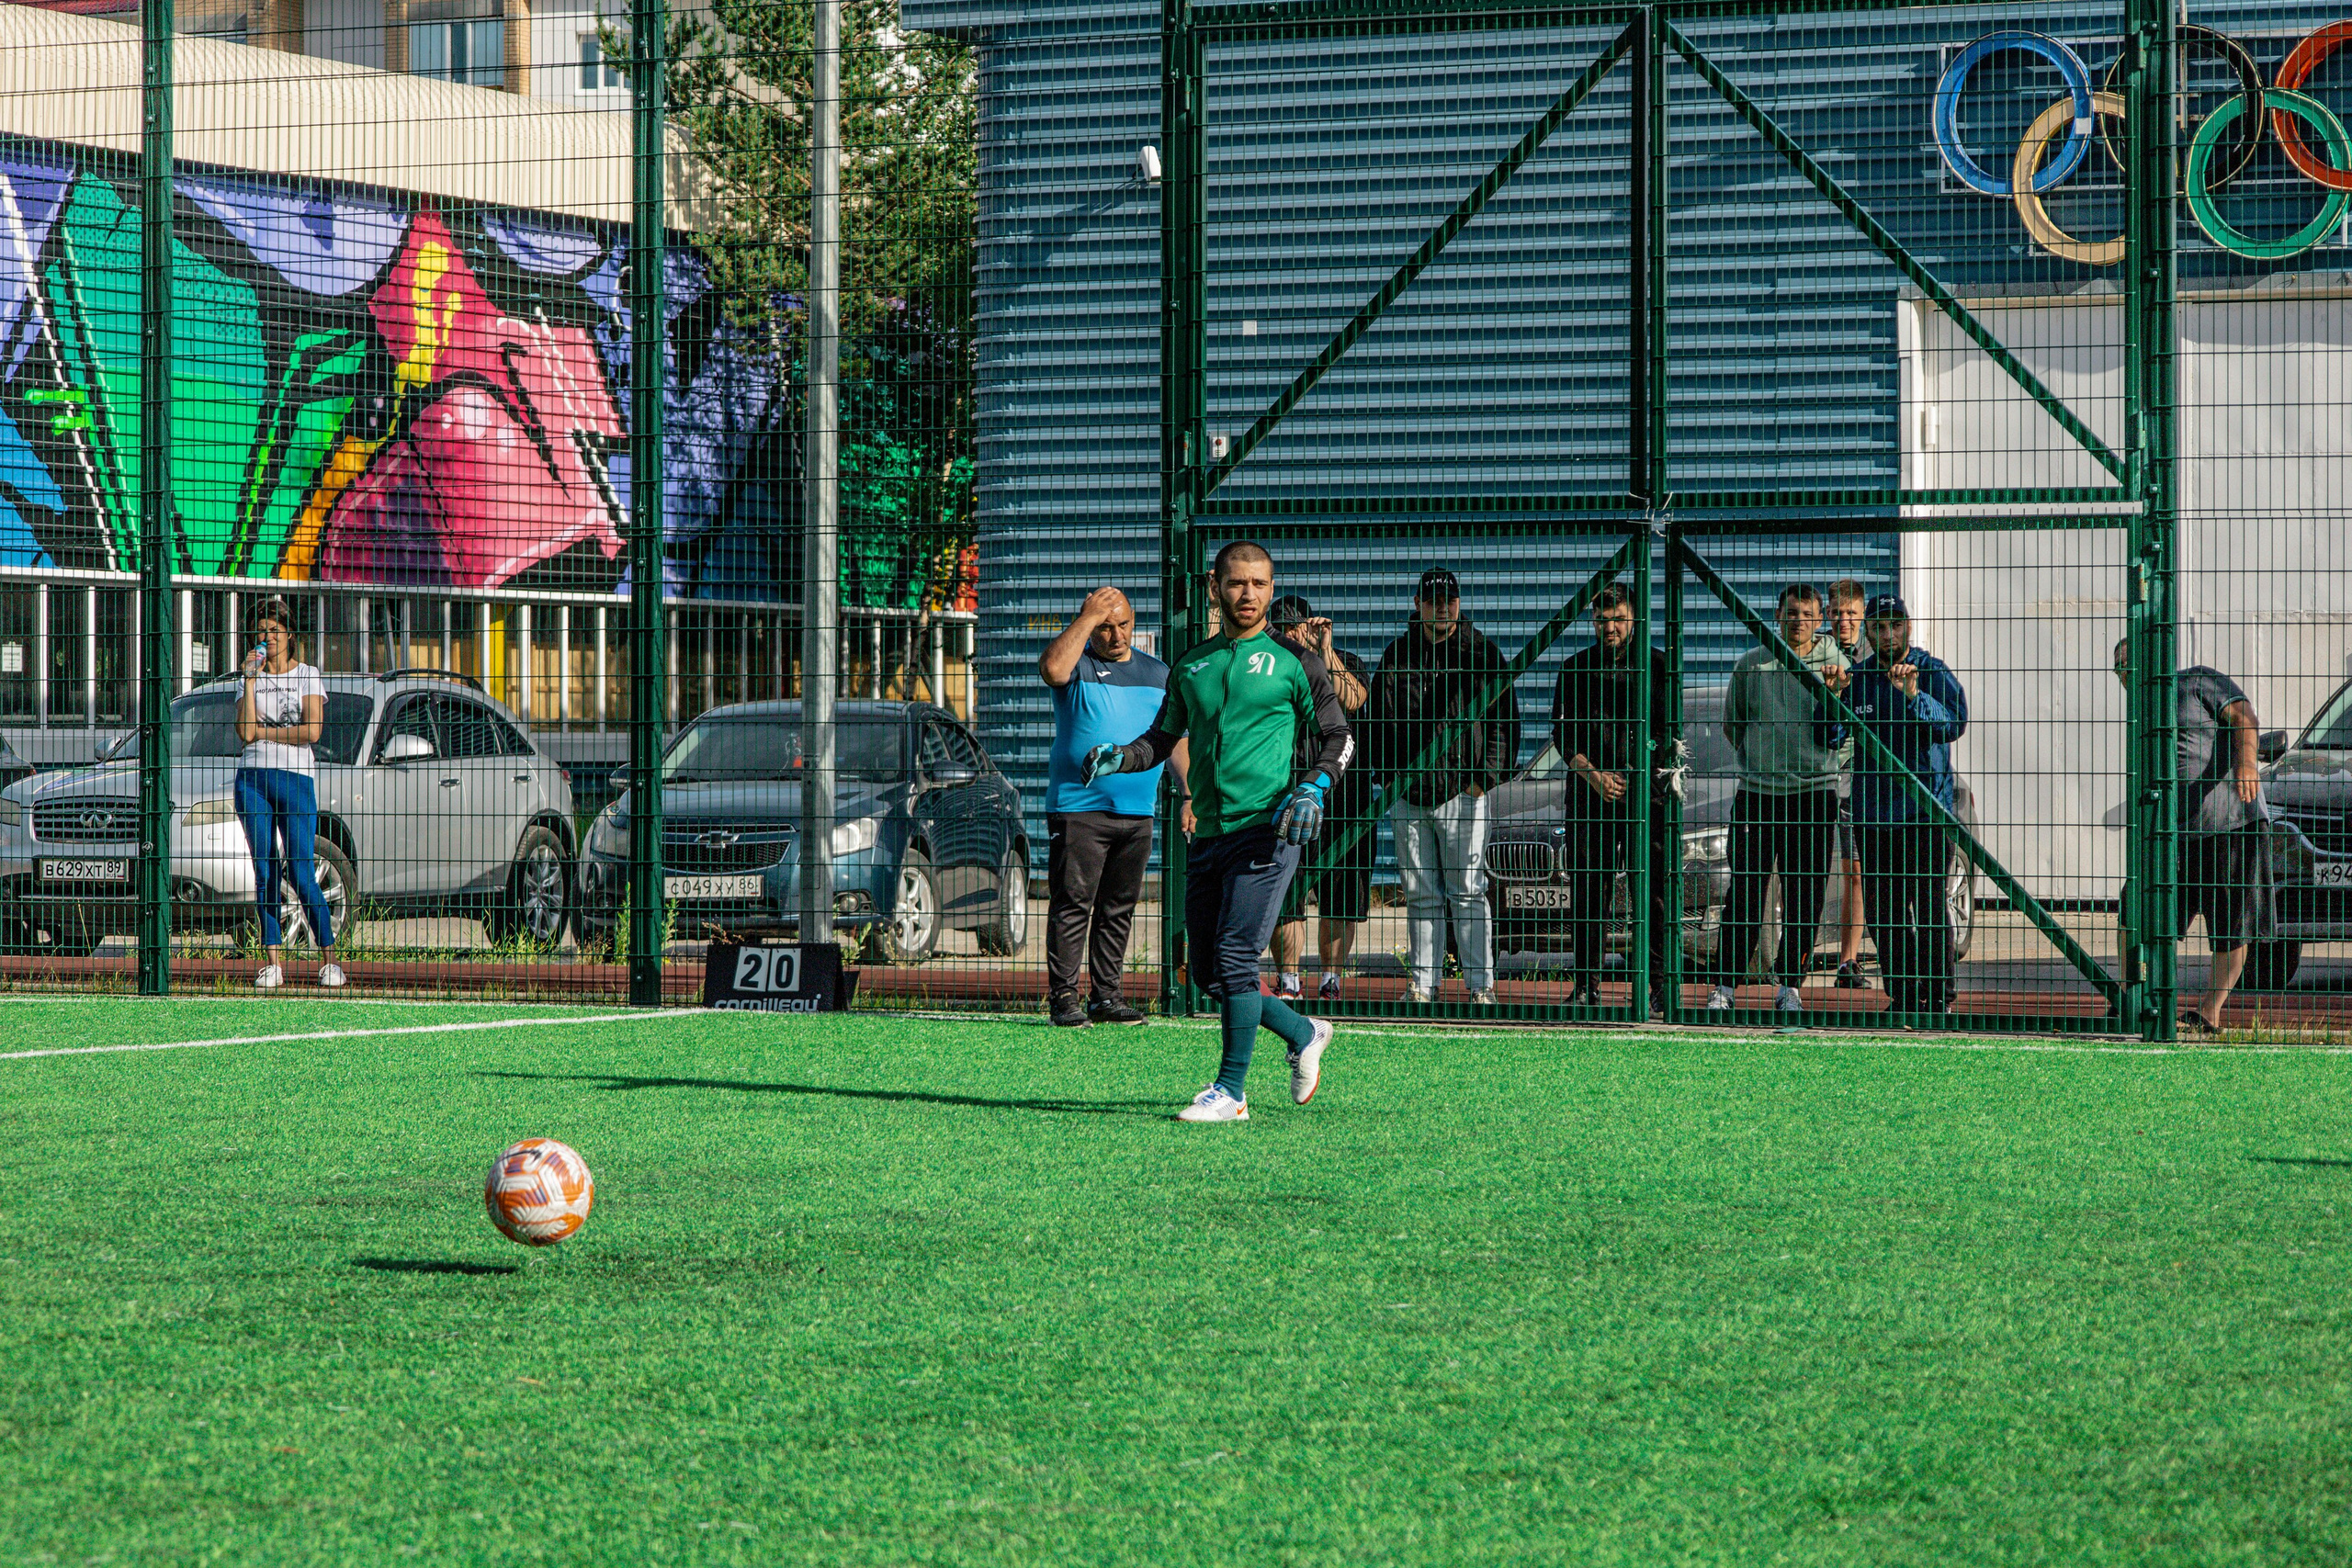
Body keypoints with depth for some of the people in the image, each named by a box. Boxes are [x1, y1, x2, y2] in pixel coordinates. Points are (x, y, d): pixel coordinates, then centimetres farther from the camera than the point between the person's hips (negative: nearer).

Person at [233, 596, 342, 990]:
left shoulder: (308, 676, 6)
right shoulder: (250, 676, 14)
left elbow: (312, 730, -8)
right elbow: (245, 731, -1)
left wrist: (263, 732, -2)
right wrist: (251, 680, -3)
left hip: (295, 777, -3)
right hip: (253, 777, 3)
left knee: (301, 875, -10)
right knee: (265, 874, 0)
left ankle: (329, 957, -1)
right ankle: (274, 958, 2)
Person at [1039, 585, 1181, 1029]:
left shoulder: (1157, 673, 16)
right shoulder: (1078, 664, 0)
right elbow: (1053, 669, -25)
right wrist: (1087, 618, -17)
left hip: (1137, 812, 5)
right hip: (1078, 807, -5)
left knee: (1119, 909, 8)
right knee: (1072, 905, -7)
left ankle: (1106, 996, 14)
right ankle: (1062, 997, -5)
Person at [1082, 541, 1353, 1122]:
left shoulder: (1292, 660, 2)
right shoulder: (1192, 665, 16)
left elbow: (1339, 736, 4)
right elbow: (1164, 737, 24)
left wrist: (1313, 789, -14)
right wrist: (1121, 757, 3)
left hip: (1266, 829, -6)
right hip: (1207, 834, 6)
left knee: (1235, 956, -15)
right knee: (1209, 974, 6)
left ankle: (1231, 1091, -8)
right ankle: (1304, 1035, 28)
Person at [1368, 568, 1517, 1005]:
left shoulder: (1481, 653, 3)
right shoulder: (1397, 655, 11)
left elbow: (1504, 718, 3)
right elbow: (1380, 719, 16)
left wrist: (1485, 777, -5)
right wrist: (1387, 775, 6)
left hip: (1461, 791, -3)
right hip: (1408, 791, 3)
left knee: (1467, 892, -5)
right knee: (1420, 894, 6)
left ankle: (1480, 983, -3)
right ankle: (1424, 982, 11)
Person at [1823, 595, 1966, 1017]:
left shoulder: (1933, 672, -1)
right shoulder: (1857, 677, 11)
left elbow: (1954, 724, -17)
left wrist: (1913, 696, -30)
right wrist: (1834, 697, -12)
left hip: (1925, 809, -5)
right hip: (1871, 815, 5)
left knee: (1928, 906, -8)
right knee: (1883, 910, 6)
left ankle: (1939, 995, -2)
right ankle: (1902, 994, 13)